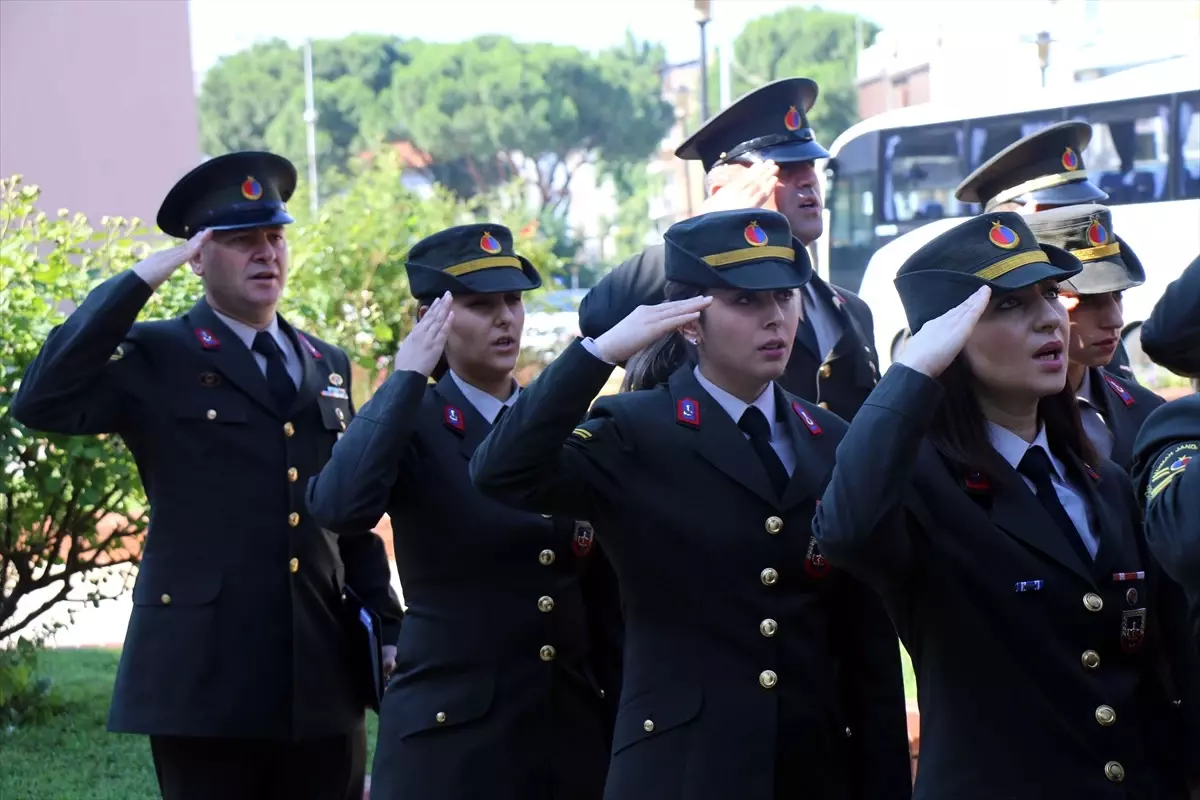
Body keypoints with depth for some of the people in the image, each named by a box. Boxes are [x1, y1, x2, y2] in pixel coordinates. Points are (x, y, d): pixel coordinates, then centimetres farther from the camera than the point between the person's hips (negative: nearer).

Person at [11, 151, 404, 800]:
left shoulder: (327, 366, 15)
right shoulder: (156, 359, -1)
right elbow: (40, 404, -18)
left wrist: (386, 627, 11)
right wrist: (140, 280, -16)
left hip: (324, 674, 5)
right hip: (205, 674, -5)